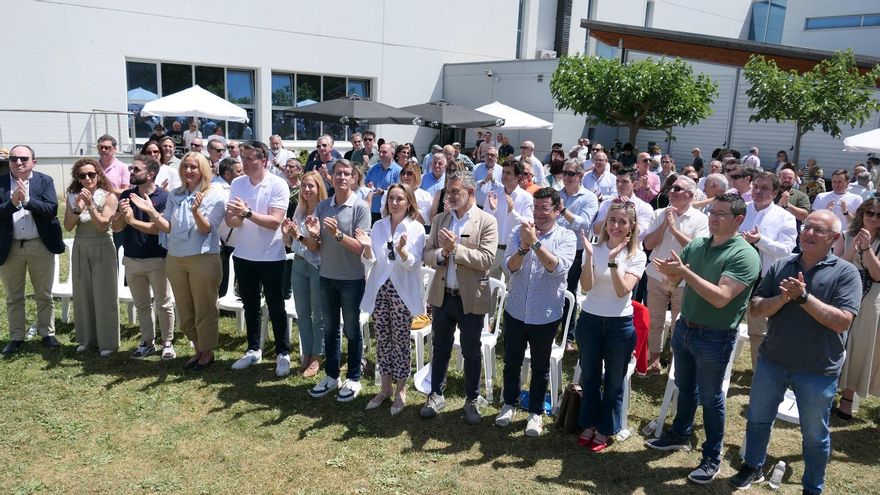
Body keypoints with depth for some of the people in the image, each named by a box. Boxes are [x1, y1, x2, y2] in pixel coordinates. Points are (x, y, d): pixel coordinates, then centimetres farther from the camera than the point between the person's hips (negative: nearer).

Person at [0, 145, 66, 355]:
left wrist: (26, 200, -25)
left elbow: (52, 209, -14)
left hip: (40, 245, -1)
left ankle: (47, 334, 22)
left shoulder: (44, 181, -2)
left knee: (44, 295, 10)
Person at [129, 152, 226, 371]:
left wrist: (196, 211, -32)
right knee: (184, 311, 14)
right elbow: (168, 228, 4)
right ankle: (198, 349, 30)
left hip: (203, 259, -5)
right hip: (175, 259, 6)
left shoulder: (215, 195, -6)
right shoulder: (175, 195, 9)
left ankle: (208, 352, 20)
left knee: (205, 310, 4)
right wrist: (152, 212, -11)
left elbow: (206, 229, -14)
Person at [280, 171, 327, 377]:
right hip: (299, 264, 7)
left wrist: (299, 235, -28)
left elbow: (316, 245, -15)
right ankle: (306, 353, 24)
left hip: (318, 265, -6)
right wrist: (285, 233, -6)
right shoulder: (299, 210, 8)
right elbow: (290, 243, 13)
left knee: (318, 314, 5)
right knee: (302, 312, 12)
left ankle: (316, 357, 15)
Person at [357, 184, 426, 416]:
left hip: (402, 292, -3)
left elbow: (413, 264, -12)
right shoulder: (379, 226, 6)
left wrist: (402, 250, -32)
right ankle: (385, 387, 25)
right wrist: (367, 248, -18)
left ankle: (400, 390, 18)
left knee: (400, 341, 4)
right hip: (379, 290, 4)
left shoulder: (416, 228, -4)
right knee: (382, 340, 11)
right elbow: (369, 262, 3)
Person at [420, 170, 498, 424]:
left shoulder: (487, 221, -9)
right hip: (442, 295, 4)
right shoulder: (439, 220, 5)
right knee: (441, 349, 16)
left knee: (471, 352, 11)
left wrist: (455, 248, -22)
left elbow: (486, 260, -17)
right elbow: (427, 254, 2)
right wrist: (442, 253, -18)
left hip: (470, 298, -3)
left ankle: (472, 400, 28)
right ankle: (436, 395, 32)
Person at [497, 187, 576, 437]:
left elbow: (558, 268, -23)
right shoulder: (519, 232, -2)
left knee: (540, 366, 13)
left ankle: (536, 412, 31)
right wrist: (524, 246, -28)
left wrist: (535, 242, -30)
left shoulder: (566, 237, -7)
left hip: (545, 315, -2)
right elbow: (509, 268, -11)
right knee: (512, 361, 16)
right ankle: (510, 404, 38)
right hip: (515, 310, 2)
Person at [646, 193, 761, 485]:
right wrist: (669, 272, -18)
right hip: (684, 327, 6)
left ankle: (712, 457, 24)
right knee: (685, 388, 22)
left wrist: (686, 272, -32)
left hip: (714, 338, -6)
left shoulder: (745, 256, -18)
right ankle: (680, 435, 42)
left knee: (710, 398, 8)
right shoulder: (695, 245, 1)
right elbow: (673, 283, 5)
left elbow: (721, 298, -28)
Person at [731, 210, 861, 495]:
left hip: (818, 369, -3)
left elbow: (842, 321, -20)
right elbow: (756, 308, -4)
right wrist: (783, 298, -22)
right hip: (772, 360, 3)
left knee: (815, 435, 13)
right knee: (758, 419, 19)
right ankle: (753, 467, 41)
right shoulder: (781, 267, 0)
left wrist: (803, 296, -25)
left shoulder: (845, 273, -9)